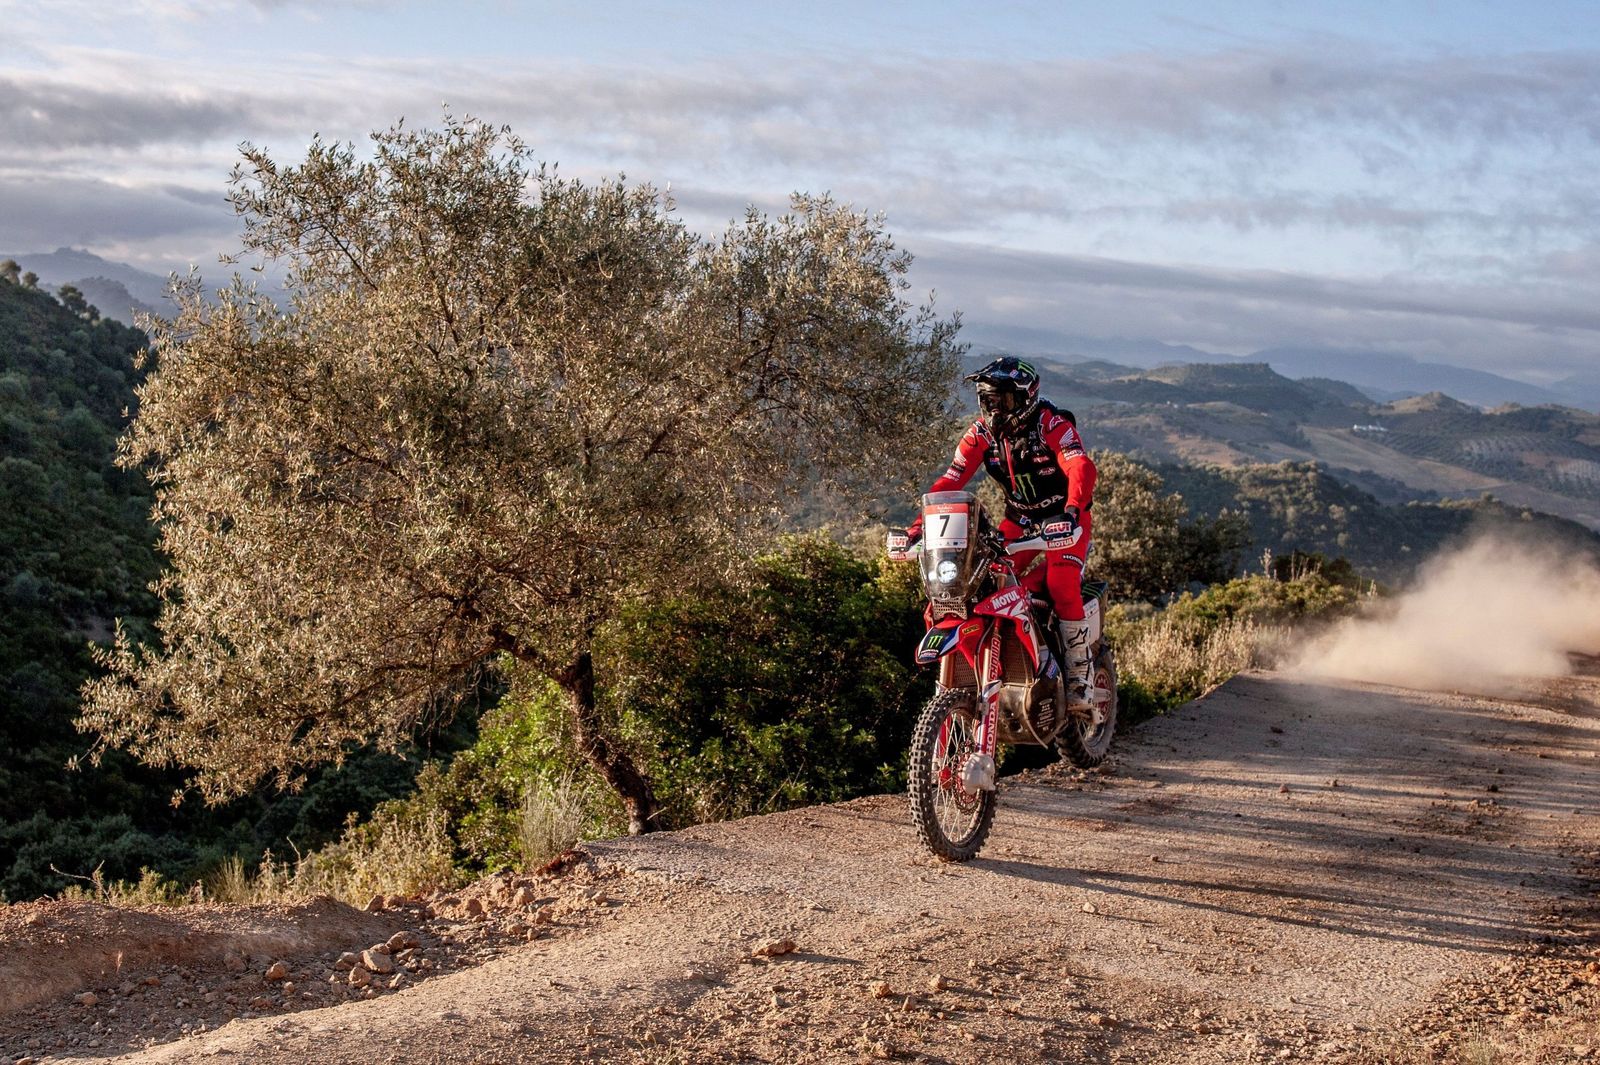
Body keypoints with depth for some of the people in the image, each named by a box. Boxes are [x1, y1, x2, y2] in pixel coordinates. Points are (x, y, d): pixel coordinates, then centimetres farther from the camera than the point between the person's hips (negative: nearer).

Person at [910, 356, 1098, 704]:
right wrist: (921, 524, -21)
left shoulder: (1051, 423, -19)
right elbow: (951, 479, -9)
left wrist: (1072, 510, -53)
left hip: (1063, 520, -5)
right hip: (1019, 522, 5)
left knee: (1061, 585, -24)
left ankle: (1079, 675, -14)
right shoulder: (981, 433, -4)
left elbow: (1082, 467, -33)